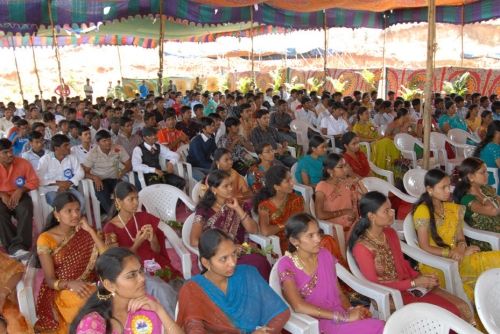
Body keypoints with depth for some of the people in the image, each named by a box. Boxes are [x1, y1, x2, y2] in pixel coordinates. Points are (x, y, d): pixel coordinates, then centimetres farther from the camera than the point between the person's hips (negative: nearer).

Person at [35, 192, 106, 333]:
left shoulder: (83, 232, 4)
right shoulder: (45, 239, -6)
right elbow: (50, 280, -8)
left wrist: (90, 230, -11)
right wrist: (71, 284, -28)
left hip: (91, 286, 4)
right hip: (65, 291, -4)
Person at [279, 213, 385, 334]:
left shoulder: (325, 255, 9)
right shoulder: (286, 265, -8)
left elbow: (338, 293, 13)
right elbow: (299, 306, -18)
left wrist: (351, 310, -8)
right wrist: (343, 317, -20)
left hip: (340, 314, 6)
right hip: (317, 323, -6)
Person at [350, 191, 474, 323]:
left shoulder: (390, 233, 2)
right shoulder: (362, 247, -21)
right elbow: (375, 284, -18)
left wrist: (420, 277, -7)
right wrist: (414, 283, -18)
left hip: (408, 285, 7)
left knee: (461, 306, -7)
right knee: (449, 312, -16)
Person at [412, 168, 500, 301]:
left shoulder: (453, 209, 11)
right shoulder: (423, 211, -10)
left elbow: (460, 238, 12)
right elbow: (425, 248, -11)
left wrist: (461, 247, -12)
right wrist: (454, 252, -15)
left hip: (457, 258, 7)